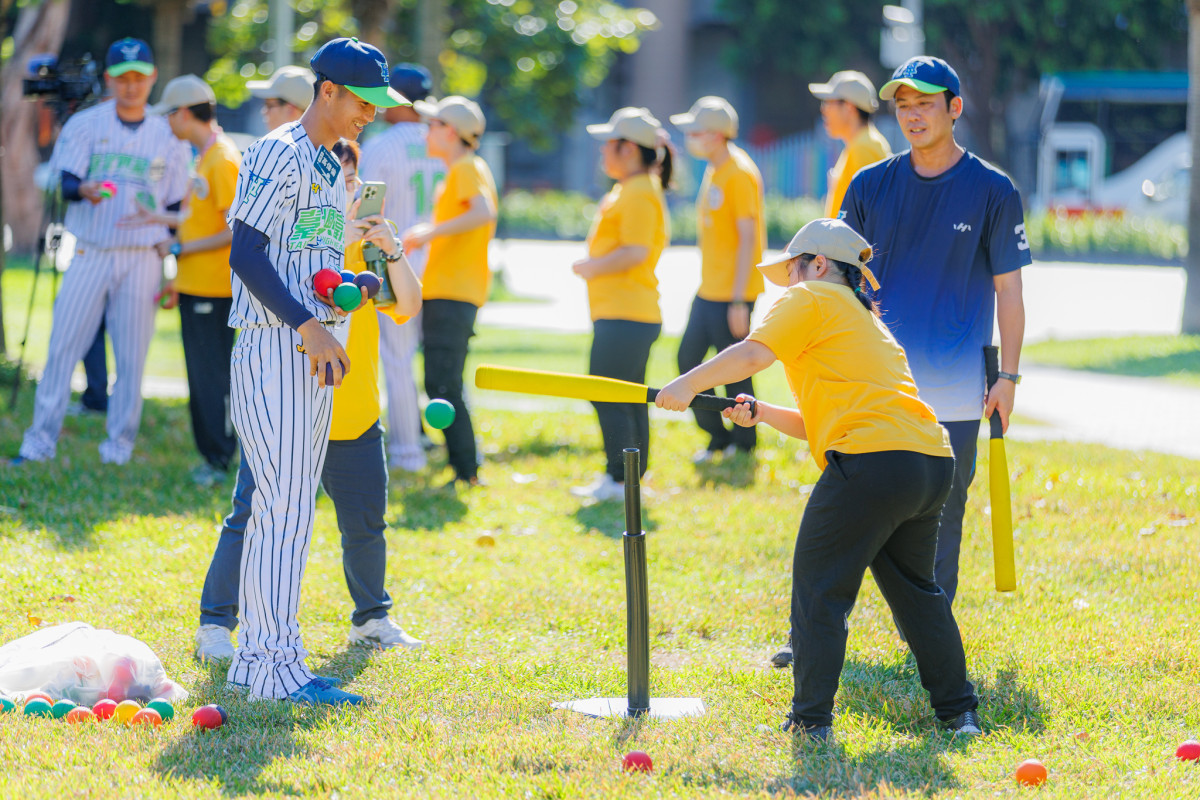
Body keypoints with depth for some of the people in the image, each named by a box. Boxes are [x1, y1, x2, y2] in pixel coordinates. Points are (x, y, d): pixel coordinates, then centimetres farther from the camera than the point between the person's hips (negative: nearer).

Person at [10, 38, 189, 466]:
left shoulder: (168, 136, 7)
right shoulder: (84, 125, 3)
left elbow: (177, 206, 10)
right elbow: (66, 183, -8)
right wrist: (85, 190, -32)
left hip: (142, 261, 1)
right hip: (89, 254, -1)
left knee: (132, 357, 1)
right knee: (63, 347, -4)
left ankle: (120, 444, 11)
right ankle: (42, 439, 3)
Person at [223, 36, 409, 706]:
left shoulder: (333, 166, 18)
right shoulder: (280, 155, -10)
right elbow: (246, 254, -18)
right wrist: (309, 326, -22)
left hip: (315, 351, 9)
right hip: (274, 348, -9)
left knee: (293, 509, 10)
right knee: (282, 507, -11)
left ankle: (257, 659, 16)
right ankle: (275, 668, -11)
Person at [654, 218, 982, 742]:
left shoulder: (810, 299, 7)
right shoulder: (866, 321, 32)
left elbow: (752, 354, -9)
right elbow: (818, 425, 30)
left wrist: (687, 385, 1)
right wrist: (761, 414, 19)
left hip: (873, 460, -8)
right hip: (933, 463, 8)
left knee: (819, 588, 2)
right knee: (914, 589, 21)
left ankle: (812, 718, 2)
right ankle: (958, 711, 23)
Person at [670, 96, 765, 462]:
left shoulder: (740, 174, -15)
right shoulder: (713, 171, 13)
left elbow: (748, 237, -18)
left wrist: (739, 301, -20)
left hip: (732, 294, -9)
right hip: (708, 292, 9)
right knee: (688, 361, 9)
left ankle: (743, 444, 10)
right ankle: (718, 437, 20)